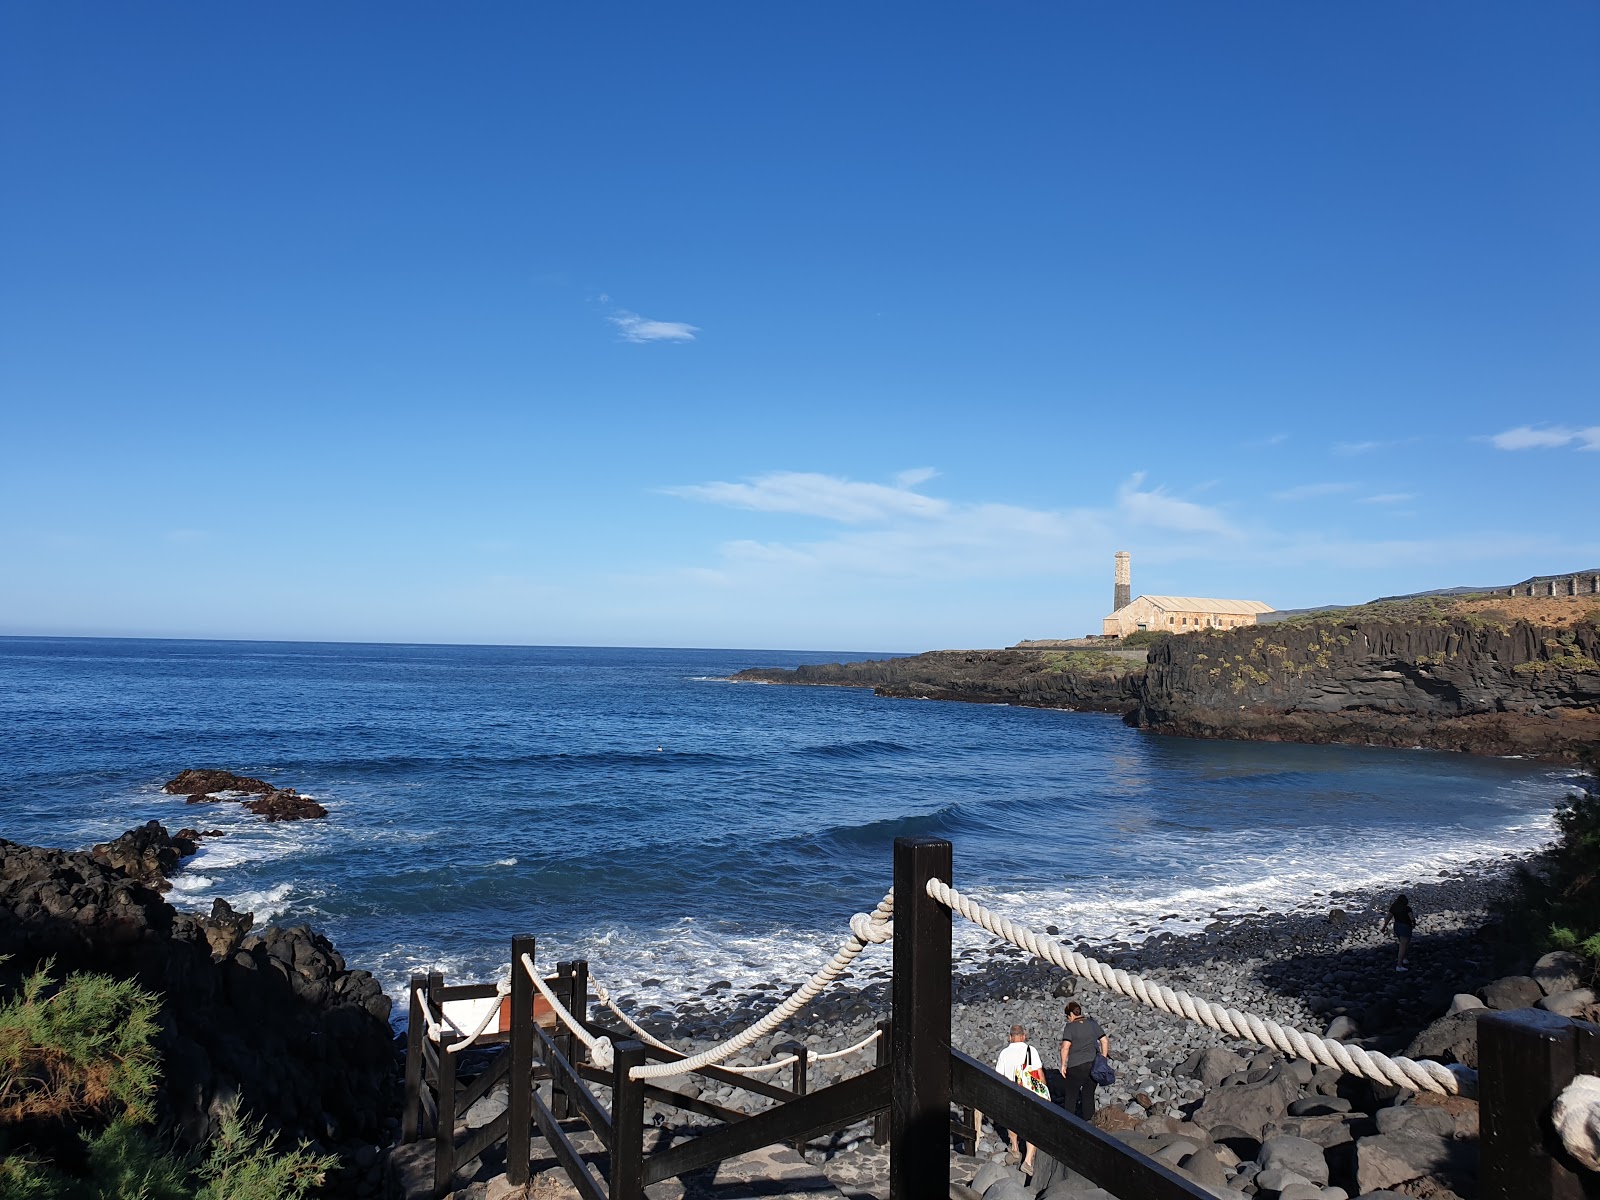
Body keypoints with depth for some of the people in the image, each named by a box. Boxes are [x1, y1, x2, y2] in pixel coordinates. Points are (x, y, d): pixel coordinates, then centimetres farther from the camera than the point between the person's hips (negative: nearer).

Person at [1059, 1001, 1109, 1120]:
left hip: (1076, 1066, -4)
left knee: (1071, 1095, 12)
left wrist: (1063, 1065, -9)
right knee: (1089, 1094, 16)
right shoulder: (1092, 1023, 3)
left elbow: (1065, 1047, -19)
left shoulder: (1069, 1027, -10)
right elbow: (1104, 1041, 4)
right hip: (1094, 1064, 4)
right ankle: (1088, 1120, 21)